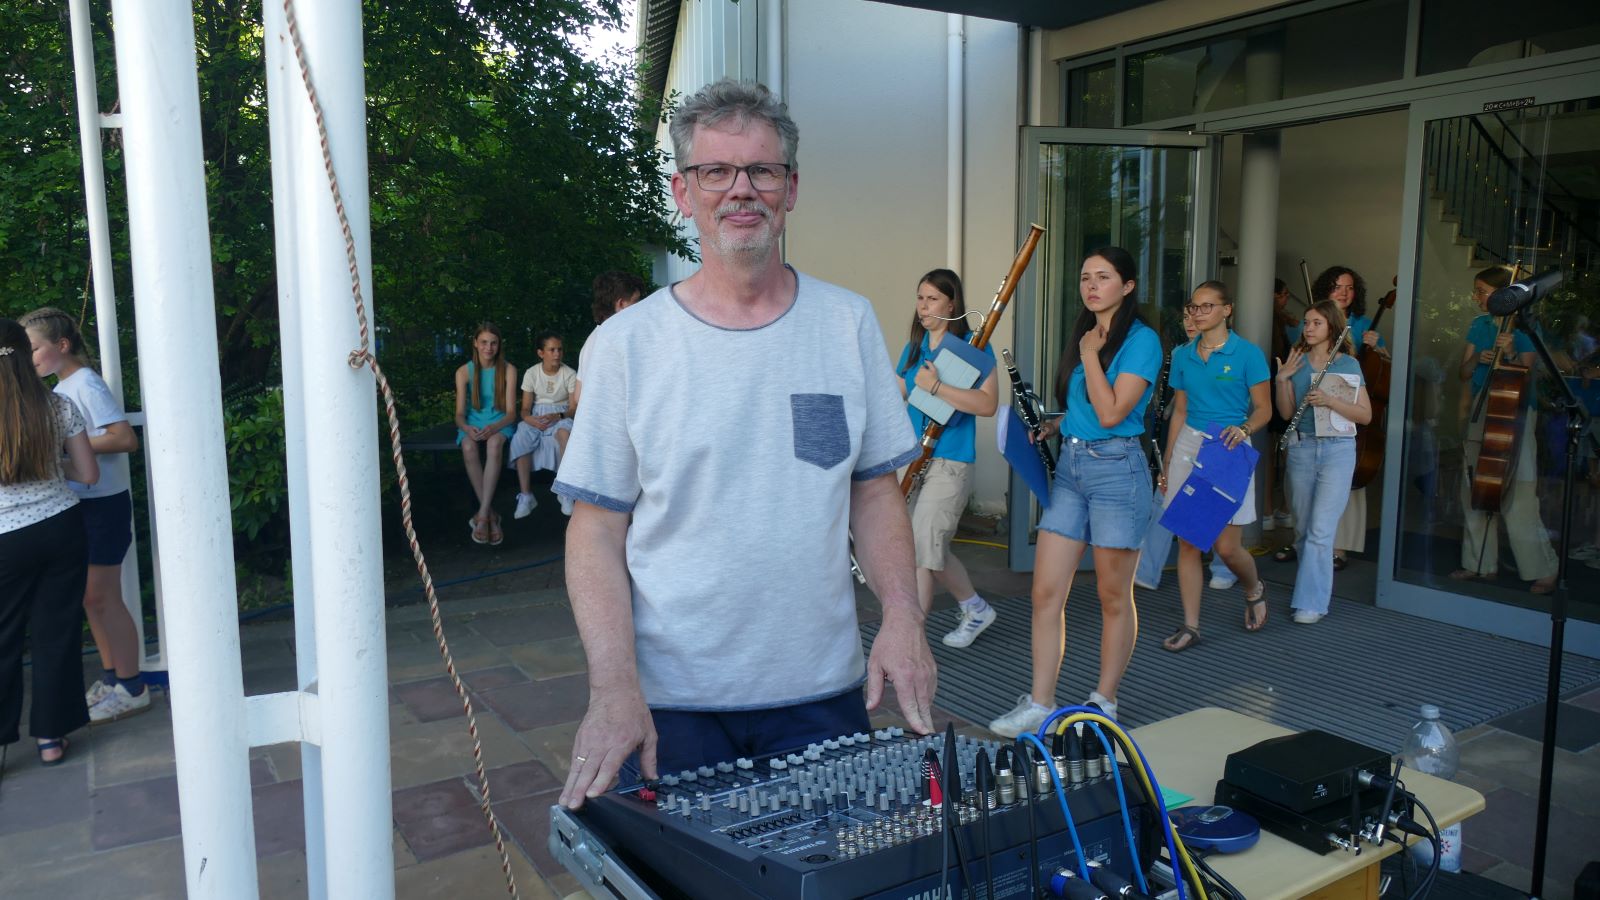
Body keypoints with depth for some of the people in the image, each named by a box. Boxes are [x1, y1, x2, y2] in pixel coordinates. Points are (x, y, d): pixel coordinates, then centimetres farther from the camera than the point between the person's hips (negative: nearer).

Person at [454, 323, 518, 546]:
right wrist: (467, 428, -24)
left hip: (500, 424, -1)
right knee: (468, 447, -35)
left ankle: (482, 515, -40)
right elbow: (459, 414, 0)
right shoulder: (464, 372, 4)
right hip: (472, 425, 1)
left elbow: (511, 412, -4)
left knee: (494, 443, -37)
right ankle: (491, 515, -29)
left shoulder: (508, 370, 1)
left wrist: (494, 427, -25)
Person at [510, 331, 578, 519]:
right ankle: (526, 495, -26)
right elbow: (525, 408, 1)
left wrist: (558, 416, -25)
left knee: (565, 433, -39)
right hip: (536, 416, 2)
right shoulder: (531, 373, 1)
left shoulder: (569, 374, -3)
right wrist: (530, 419, -23)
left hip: (561, 416, -2)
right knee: (520, 439, -31)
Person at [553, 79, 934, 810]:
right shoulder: (625, 343, -5)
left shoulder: (849, 323, 2)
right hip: (671, 701, -2)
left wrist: (902, 616, -7)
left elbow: (875, 488, 7)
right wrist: (614, 686, -15)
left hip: (824, 692, 2)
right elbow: (597, 529, -5)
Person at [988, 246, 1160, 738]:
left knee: (1113, 596, 6)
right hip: (1070, 464, 7)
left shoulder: (1142, 340, -8)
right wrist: (1053, 426, 8)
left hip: (1117, 470, -7)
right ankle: (1039, 705, 9)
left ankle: (1104, 701, 21)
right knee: (1046, 591, 2)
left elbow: (1110, 414, -18)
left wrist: (1090, 355, -12)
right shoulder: (1083, 333, 14)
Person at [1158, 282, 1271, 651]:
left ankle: (1254, 590, 30)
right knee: (1187, 541, 2)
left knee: (1226, 546, -4)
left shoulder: (1247, 354, -3)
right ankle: (1190, 625, 11)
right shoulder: (1183, 355, 9)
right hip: (1188, 446, 4)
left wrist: (1244, 429, -23)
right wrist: (1167, 464, 14)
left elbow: (1263, 409, -1)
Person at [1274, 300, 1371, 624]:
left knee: (1320, 530, -9)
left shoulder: (1348, 364, 0)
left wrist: (1329, 400, -16)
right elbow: (1286, 412, 5)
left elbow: (1365, 415, -3)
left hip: (1337, 450, -3)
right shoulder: (1296, 361, 7)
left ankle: (1312, 602, -5)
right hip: (1301, 448, 4)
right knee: (1304, 527, 10)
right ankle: (1312, 582, 26)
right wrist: (1281, 380, -9)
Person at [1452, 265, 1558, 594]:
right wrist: (1476, 359, -12)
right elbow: (1463, 374, 8)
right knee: (1474, 492, 9)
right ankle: (1480, 563, 19)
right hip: (1480, 414, 7)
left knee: (1517, 497, -9)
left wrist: (1509, 353, -26)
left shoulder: (1523, 328, -6)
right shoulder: (1478, 326, 11)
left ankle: (1543, 571, -1)